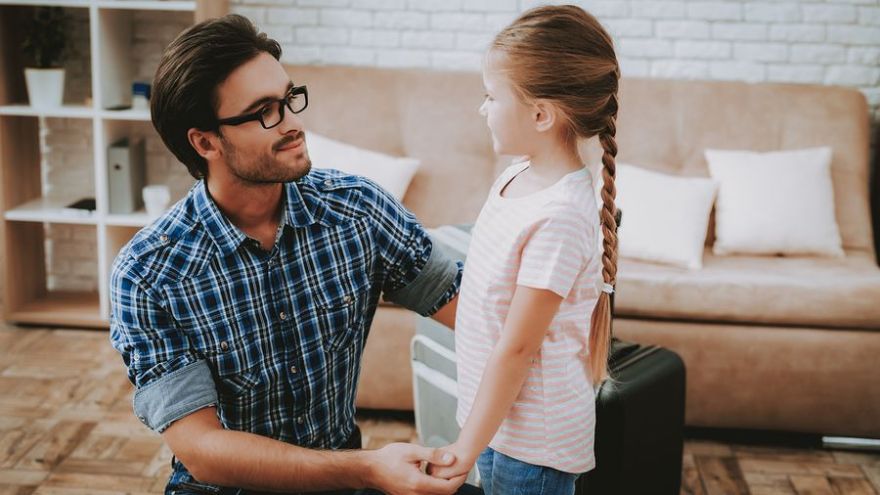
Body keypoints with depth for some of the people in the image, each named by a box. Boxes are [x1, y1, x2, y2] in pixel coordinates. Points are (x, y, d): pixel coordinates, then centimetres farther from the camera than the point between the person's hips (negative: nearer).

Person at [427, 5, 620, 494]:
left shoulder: (559, 215, -27)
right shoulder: (517, 178, 0)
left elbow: (516, 347, -23)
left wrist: (464, 452, -17)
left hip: (533, 439, -8)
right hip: (499, 418, 8)